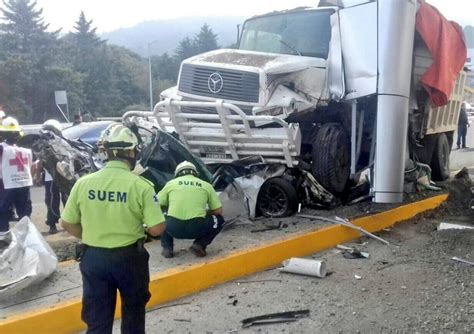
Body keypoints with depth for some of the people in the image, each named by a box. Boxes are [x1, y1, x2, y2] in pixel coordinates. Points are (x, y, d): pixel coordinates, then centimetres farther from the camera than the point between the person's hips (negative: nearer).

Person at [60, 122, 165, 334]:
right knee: (133, 313, 22)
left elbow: (67, 223, 2)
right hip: (129, 258, -2)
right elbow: (157, 229, -17)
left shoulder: (84, 183, -6)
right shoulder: (140, 185, -16)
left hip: (93, 258, 3)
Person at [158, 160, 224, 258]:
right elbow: (218, 211, 15)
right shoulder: (206, 185, 15)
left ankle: (167, 248, 19)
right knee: (219, 220, 28)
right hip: (197, 228, -1)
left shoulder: (171, 183, 15)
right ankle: (199, 244, 8)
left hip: (173, 228, 1)